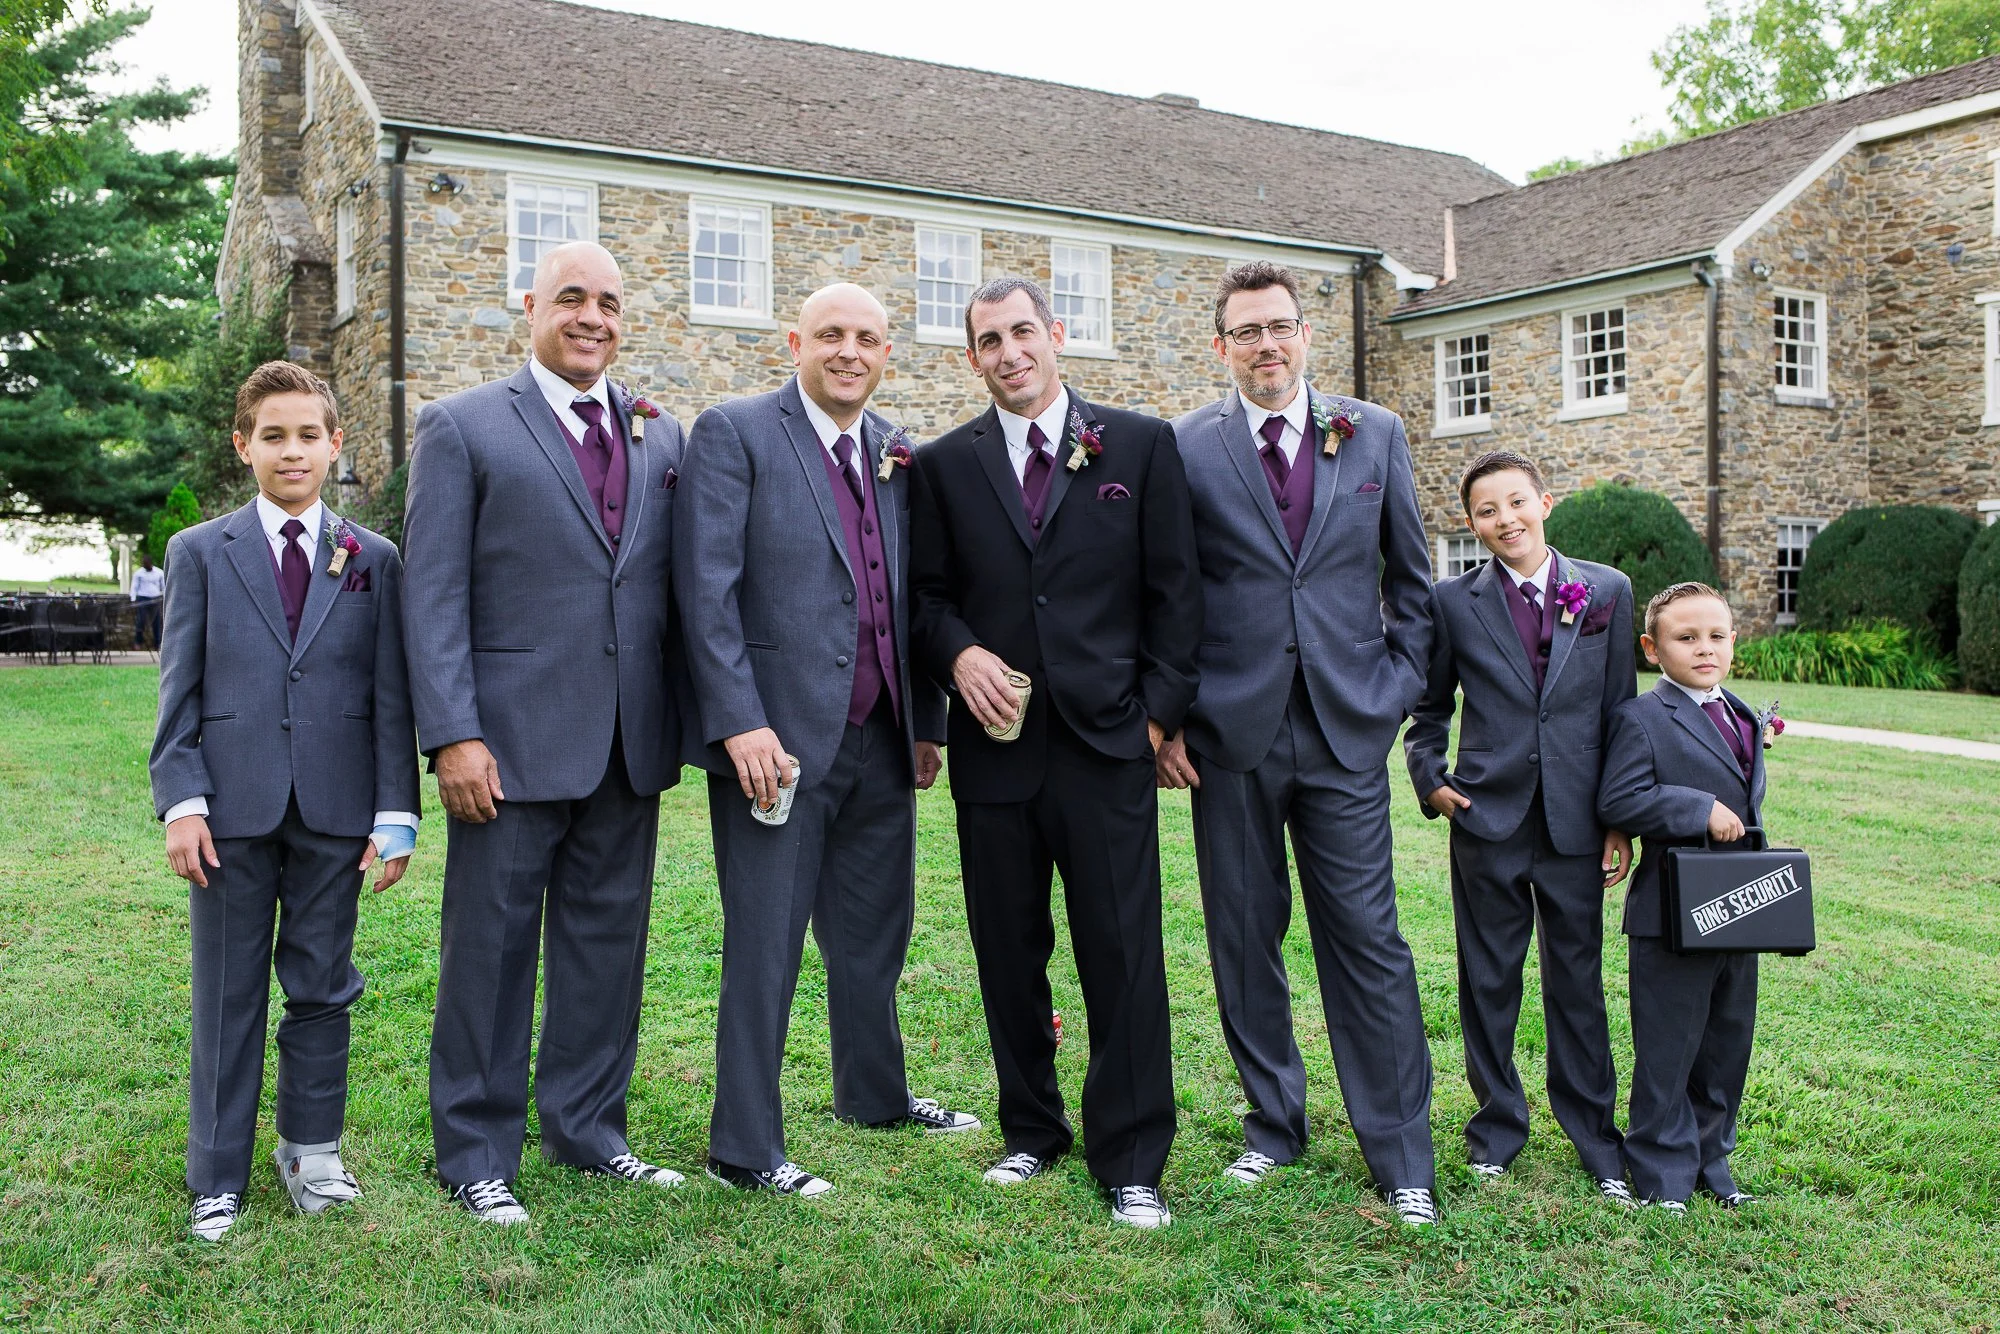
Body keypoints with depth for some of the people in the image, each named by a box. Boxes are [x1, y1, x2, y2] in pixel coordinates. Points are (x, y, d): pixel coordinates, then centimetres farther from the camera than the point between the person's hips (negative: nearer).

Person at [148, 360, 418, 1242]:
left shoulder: (373, 560, 5)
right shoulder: (200, 552, 5)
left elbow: (391, 696, 3)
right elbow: (179, 690, 2)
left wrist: (395, 813, -2)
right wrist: (181, 800, -7)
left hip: (335, 808, 0)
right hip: (232, 807, 0)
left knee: (321, 988, 10)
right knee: (227, 995, 8)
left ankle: (312, 1150, 26)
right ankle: (219, 1177, 20)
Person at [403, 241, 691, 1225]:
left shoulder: (661, 438, 13)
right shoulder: (462, 427, 0)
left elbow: (676, 587, 13)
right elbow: (433, 593, -5)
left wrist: (688, 723, 6)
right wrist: (452, 734, -13)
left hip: (630, 744, 5)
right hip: (512, 740, -4)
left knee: (608, 940, 13)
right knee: (491, 948, 4)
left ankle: (587, 1126, 28)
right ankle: (476, 1152, 19)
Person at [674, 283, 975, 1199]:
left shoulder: (898, 454, 12)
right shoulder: (732, 435, -5)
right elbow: (707, 587, -12)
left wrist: (926, 722, 12)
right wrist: (742, 721, -19)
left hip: (880, 742, 6)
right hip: (779, 740, -6)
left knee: (874, 933, 19)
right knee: (763, 948, 1)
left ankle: (875, 1094, 38)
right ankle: (743, 1148, 13)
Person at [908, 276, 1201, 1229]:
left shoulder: (1140, 444, 5)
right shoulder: (943, 465, 9)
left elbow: (1175, 589, 4)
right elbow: (925, 595, 11)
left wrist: (1160, 711, -2)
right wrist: (959, 653, -9)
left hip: (1105, 740, -2)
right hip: (994, 741, 2)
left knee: (1123, 955, -1)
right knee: (1008, 954, 11)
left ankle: (1131, 1162, 11)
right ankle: (1031, 1132, 28)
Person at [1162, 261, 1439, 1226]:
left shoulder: (1375, 434, 8)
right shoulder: (1184, 448, 2)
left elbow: (1411, 580, 13)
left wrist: (1397, 692, 5)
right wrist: (1164, 716, 0)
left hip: (1346, 728, 1)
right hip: (1230, 732, 0)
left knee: (1368, 940, 1)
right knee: (1245, 938, 9)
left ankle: (1401, 1159, 13)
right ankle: (1273, 1125, 27)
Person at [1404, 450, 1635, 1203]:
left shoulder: (1608, 592, 3)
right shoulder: (1453, 603, 1)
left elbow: (1620, 712, 5)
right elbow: (1428, 709, 12)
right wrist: (1431, 780, -3)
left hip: (1575, 823, 0)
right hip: (1487, 820, 0)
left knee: (1578, 979, 8)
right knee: (1488, 980, 8)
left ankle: (1596, 1139, 22)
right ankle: (1497, 1126, 25)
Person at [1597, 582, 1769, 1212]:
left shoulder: (1744, 719, 15)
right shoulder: (1642, 718, -9)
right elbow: (1617, 801, -19)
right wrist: (1701, 809, -21)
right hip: (1673, 916, -7)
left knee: (1728, 1043, 15)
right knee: (1668, 1050, 0)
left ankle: (1710, 1160, 30)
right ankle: (1663, 1173, 13)